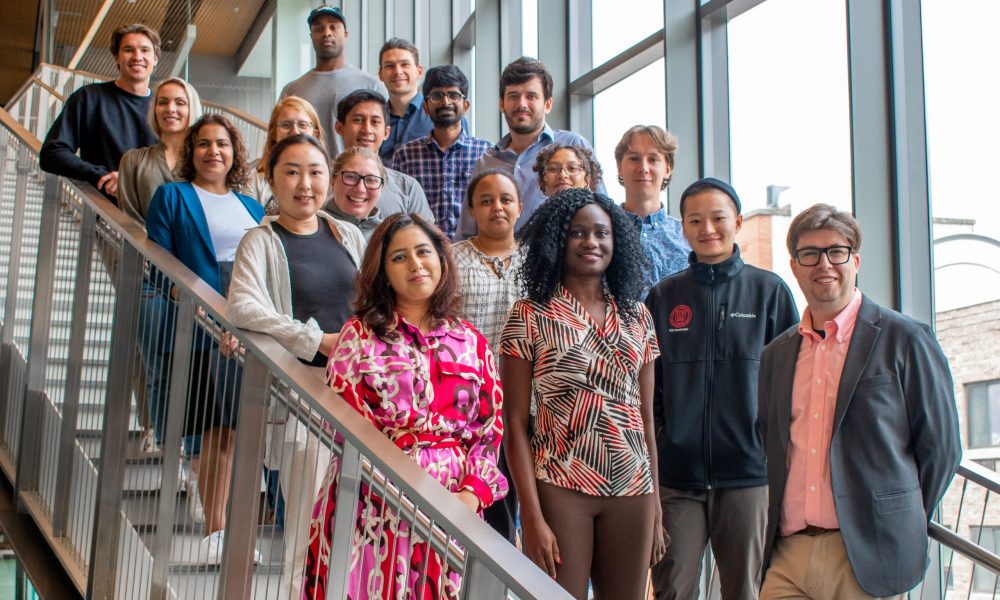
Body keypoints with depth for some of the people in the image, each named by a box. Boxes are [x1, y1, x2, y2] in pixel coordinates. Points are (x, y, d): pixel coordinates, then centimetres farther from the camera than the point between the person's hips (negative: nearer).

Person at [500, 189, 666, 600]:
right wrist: (532, 518, -12)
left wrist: (655, 505, 8)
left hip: (633, 491, 4)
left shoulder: (637, 317, 8)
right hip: (560, 490, -3)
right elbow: (515, 424, -5)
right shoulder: (529, 316, -3)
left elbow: (646, 417, 12)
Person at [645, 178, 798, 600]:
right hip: (676, 474, 1)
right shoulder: (662, 297, 9)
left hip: (749, 471, -1)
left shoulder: (769, 291, 4)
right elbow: (646, 381, 12)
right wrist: (654, 445, 2)